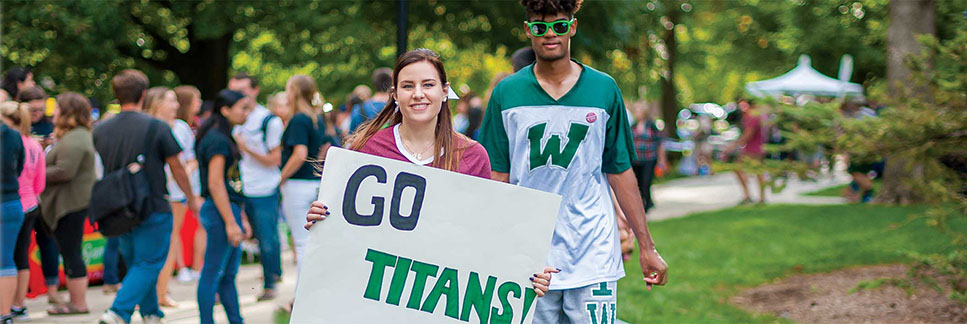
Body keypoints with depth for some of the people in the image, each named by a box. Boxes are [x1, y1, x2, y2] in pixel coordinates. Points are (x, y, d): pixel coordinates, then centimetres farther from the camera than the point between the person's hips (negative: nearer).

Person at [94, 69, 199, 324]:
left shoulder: (101, 130, 1)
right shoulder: (156, 128, -12)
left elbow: (104, 169, 13)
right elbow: (177, 168, -4)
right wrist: (191, 198, 11)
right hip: (152, 209, -5)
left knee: (135, 263, 19)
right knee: (148, 265, 0)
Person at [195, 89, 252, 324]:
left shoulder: (224, 138, 17)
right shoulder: (217, 140, -14)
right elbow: (215, 184, -19)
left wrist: (240, 219, 21)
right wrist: (231, 223, -20)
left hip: (229, 209, 10)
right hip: (220, 211, -10)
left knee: (229, 274, 14)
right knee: (213, 274, -5)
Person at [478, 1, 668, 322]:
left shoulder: (604, 90, 4)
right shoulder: (506, 94, 4)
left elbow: (621, 173, 7)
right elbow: (498, 177, 5)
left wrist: (647, 247, 6)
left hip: (593, 258, 0)